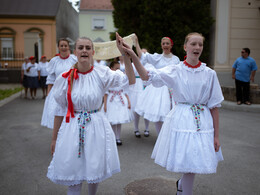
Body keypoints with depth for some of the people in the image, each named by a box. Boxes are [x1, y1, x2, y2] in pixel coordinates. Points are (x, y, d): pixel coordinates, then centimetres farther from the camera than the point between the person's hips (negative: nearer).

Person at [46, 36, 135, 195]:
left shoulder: (101, 73, -5)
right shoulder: (66, 78, -3)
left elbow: (130, 81, -15)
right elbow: (60, 110, 3)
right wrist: (54, 138, 7)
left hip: (96, 127, 1)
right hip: (72, 128, 0)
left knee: (95, 172, 17)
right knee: (73, 178, 6)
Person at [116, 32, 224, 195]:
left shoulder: (209, 74, 1)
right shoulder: (175, 70, -2)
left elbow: (214, 106, 4)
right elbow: (147, 76, -16)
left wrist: (216, 135, 3)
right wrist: (133, 55, -31)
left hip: (203, 121, 2)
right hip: (181, 119, -1)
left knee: (192, 165, 8)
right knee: (187, 165, 4)